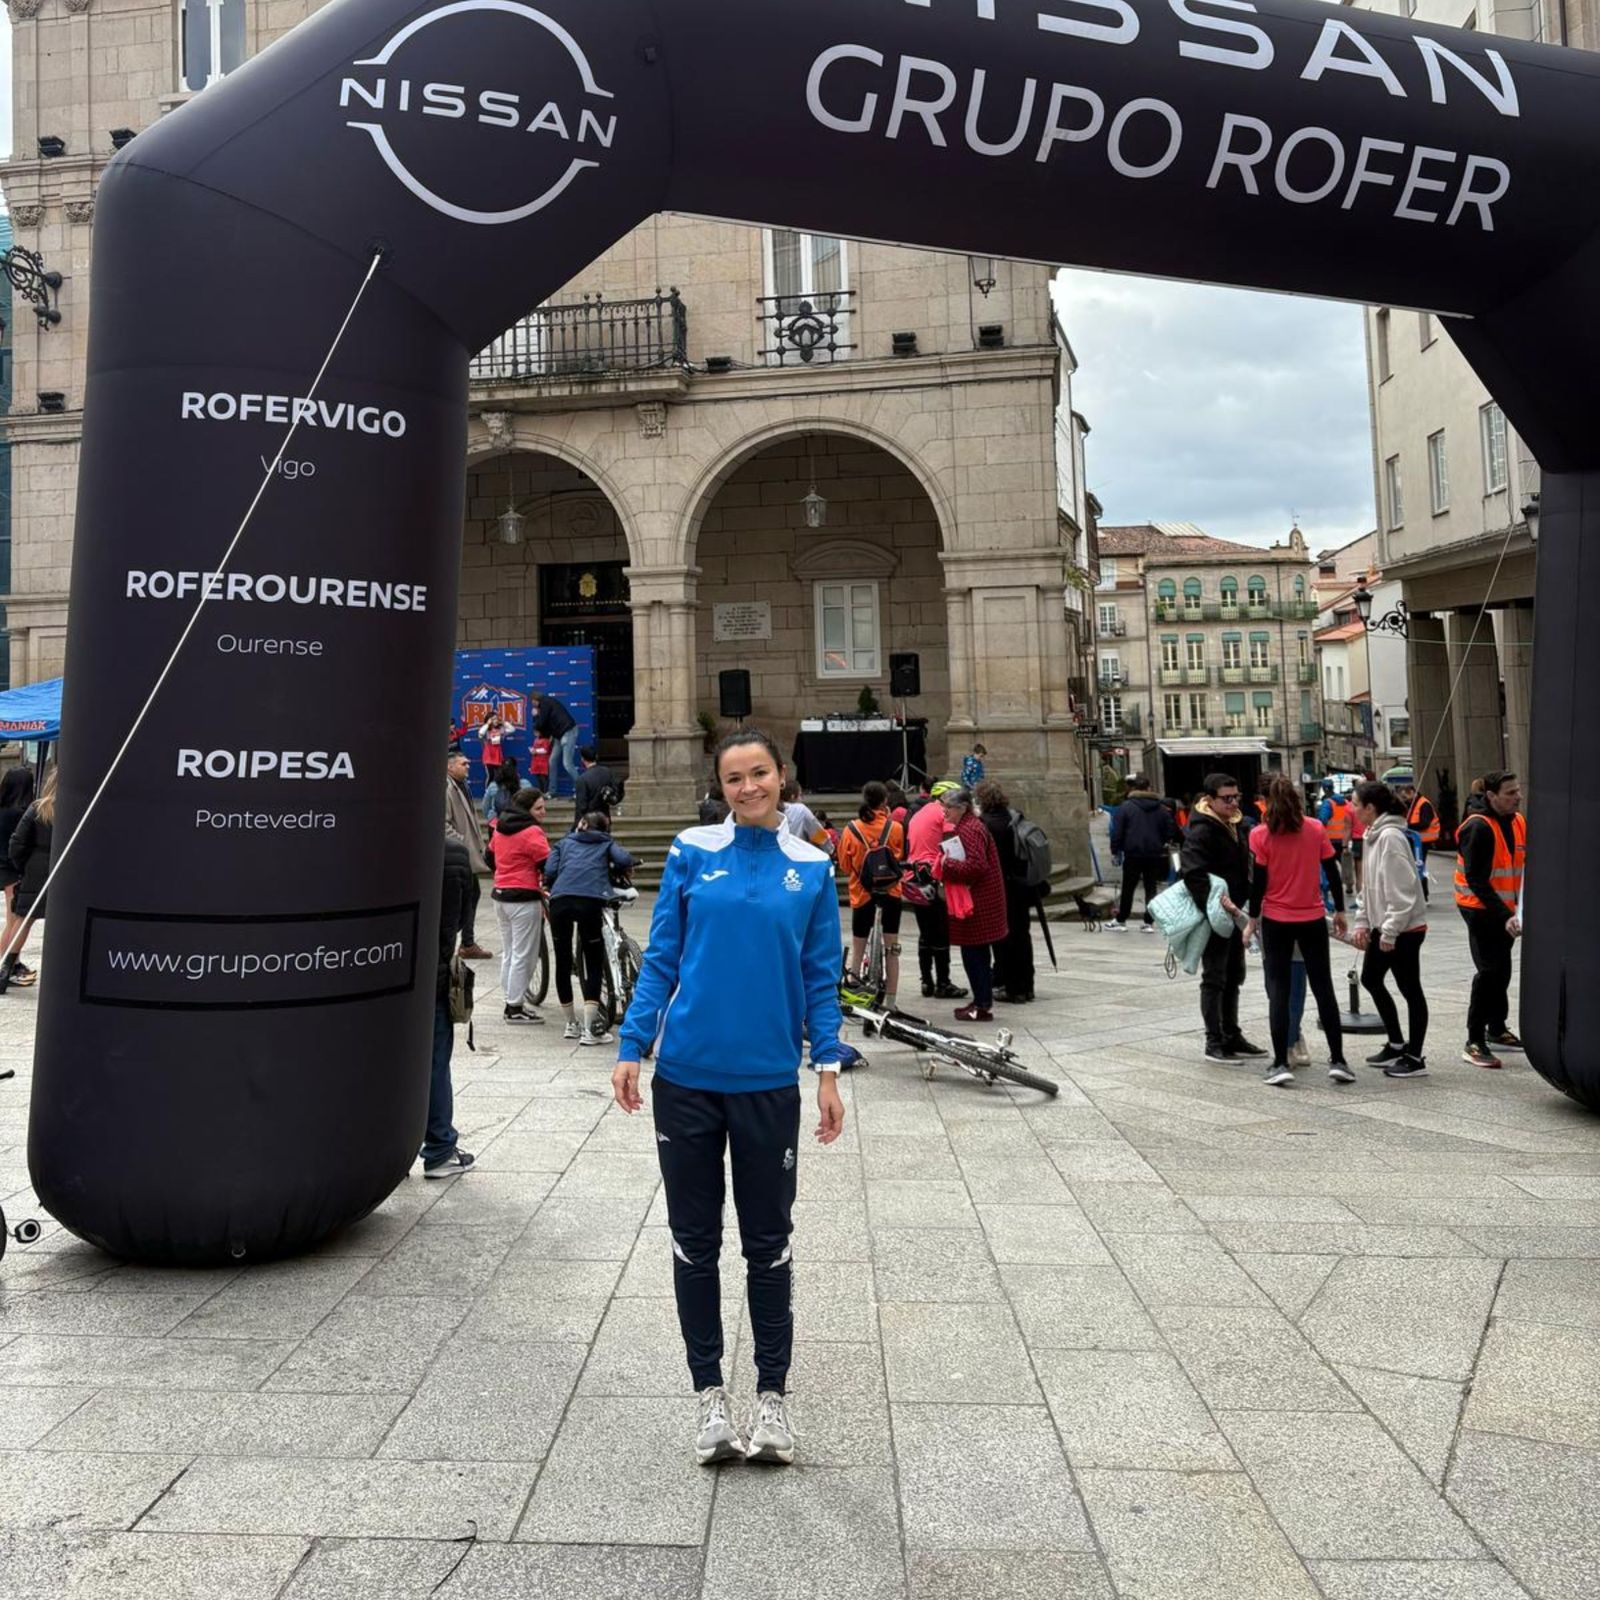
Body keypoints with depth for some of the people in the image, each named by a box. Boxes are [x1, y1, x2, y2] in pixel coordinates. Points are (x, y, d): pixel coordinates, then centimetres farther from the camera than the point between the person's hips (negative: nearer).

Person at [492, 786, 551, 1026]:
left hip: (500, 895, 9)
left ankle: (510, 1002, 23)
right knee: (523, 956, -2)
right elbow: (548, 866, -17)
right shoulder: (532, 832, -15)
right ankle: (516, 1009, 1)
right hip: (524, 900, -9)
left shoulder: (500, 828, 11)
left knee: (508, 953, 17)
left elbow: (491, 857, 21)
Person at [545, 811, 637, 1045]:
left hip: (560, 901, 2)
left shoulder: (565, 843, 29)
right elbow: (623, 860, 4)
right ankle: (590, 1028, -3)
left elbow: (549, 871, 12)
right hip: (590, 901, -2)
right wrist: (616, 869, 26)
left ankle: (571, 1024, 23)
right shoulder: (606, 843, 26)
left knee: (563, 963, 14)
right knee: (594, 964, 6)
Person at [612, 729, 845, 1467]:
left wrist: (829, 1071, -1)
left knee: (768, 1240, 10)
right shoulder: (692, 854, -1)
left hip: (769, 1081, 0)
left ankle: (772, 1396, 25)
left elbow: (821, 978, 4)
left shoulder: (812, 868, 1)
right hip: (687, 1076, 0)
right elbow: (661, 958, 1)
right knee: (695, 1239, 10)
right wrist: (631, 1048, -5)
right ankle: (710, 1393, 25)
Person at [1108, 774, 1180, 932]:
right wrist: (1163, 844, 22)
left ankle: (1121, 921, 14)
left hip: (1133, 854, -3)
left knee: (1128, 888, 7)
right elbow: (1171, 830, 6)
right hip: (1155, 854, 3)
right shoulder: (1161, 808, 6)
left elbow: (1117, 832, -8)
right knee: (1151, 888, 8)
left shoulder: (1125, 807, -6)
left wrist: (1115, 851, 2)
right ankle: (1149, 923, 7)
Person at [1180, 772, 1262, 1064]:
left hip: (1233, 911, 9)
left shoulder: (1236, 826, 12)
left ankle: (1232, 1036, 27)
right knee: (1214, 978, -2)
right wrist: (1217, 901, -33)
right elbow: (1192, 873, -28)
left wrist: (1242, 902, 10)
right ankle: (1214, 1042, 5)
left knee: (1234, 976, 16)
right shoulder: (1201, 831, -18)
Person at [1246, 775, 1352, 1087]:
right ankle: (1337, 1060, 12)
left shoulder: (1260, 835, -8)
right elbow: (1332, 873, 2)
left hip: (1276, 921, -2)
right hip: (1312, 920, 2)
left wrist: (1253, 920, 1)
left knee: (1278, 992, 4)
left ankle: (1281, 1064, 2)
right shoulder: (1315, 829, -1)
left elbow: (1259, 882, -8)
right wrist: (1340, 911, 13)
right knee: (1323, 988, 11)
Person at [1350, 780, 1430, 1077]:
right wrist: (1361, 922, 10)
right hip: (1382, 926, 10)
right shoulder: (1374, 835, 11)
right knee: (1370, 978, 18)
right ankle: (1396, 1044, 29)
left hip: (1404, 928, -10)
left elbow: (1402, 890, -23)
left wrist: (1390, 930, -22)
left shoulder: (1391, 837, -19)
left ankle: (1415, 1057, 9)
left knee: (1410, 989, -1)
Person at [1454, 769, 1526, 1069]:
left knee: (1502, 970, 18)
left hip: (1505, 909, 8)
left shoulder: (1518, 822, 4)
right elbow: (1476, 881, -23)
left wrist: (1521, 906, 0)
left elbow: (1523, 866, 15)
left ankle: (1497, 1030, 35)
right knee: (1489, 971, -12)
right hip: (1481, 909, -8)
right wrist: (1504, 916, -28)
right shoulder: (1479, 828, -21)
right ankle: (1475, 1042, -6)